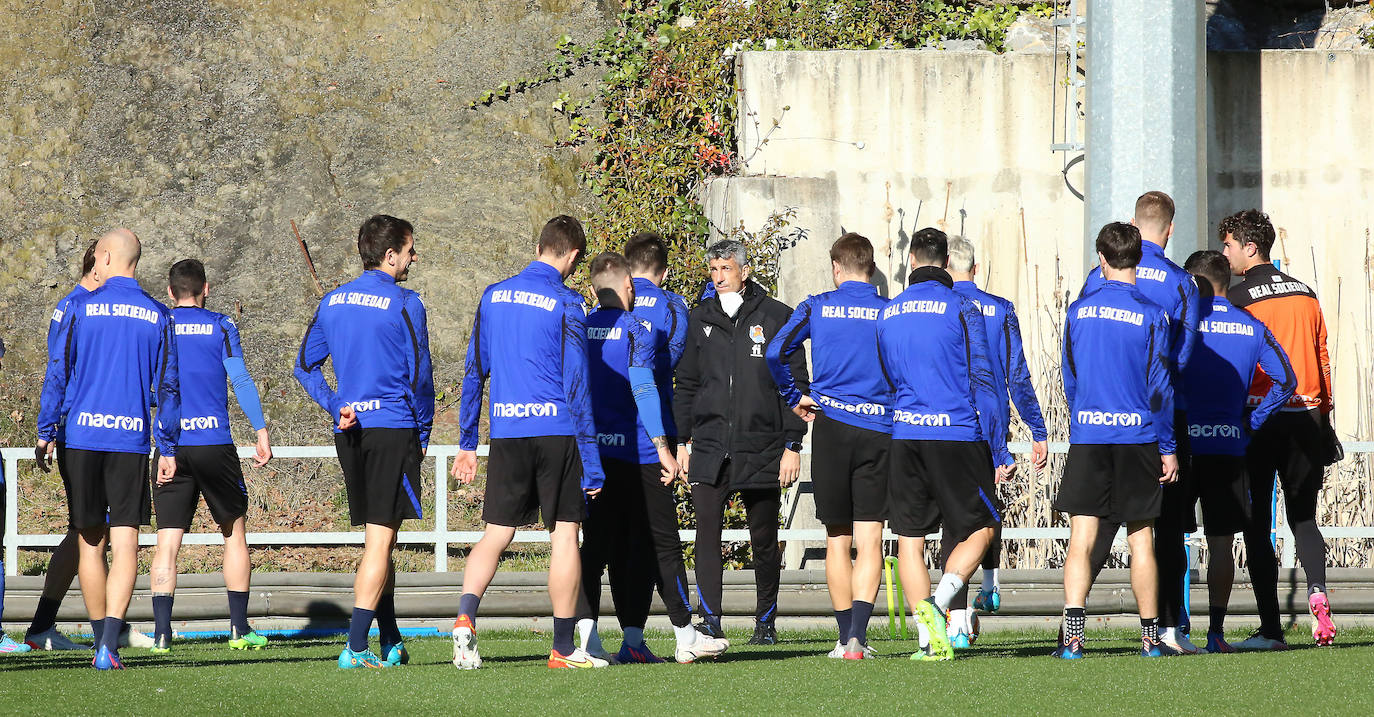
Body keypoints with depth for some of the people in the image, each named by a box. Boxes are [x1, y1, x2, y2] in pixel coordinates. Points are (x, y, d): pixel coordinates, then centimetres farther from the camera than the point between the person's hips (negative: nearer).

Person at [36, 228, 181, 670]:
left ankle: (101, 638, 20)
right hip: (132, 440, 0)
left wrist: (45, 434, 7)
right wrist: (168, 447, 9)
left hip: (82, 435, 0)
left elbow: (57, 373, 0)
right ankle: (110, 643, -20)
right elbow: (167, 386, 4)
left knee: (90, 542, 13)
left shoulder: (82, 308, 0)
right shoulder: (157, 316, 4)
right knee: (125, 544, -4)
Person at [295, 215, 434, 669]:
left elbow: (306, 366, 14)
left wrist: (337, 407, 7)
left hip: (349, 430, 6)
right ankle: (356, 647, -14)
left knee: (378, 536, 16)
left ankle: (391, 642, 21)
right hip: (392, 428, -6)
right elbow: (419, 375, -7)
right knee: (381, 538, -6)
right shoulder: (403, 304, -8)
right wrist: (422, 433, 4)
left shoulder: (333, 302, 12)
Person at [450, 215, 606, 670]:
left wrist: (466, 442, 17)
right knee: (564, 532, 3)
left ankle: (465, 618, -14)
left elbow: (474, 372, 11)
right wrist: (591, 462, -6)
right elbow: (576, 385, -9)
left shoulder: (493, 296, 8)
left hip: (505, 431, 4)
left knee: (497, 532, 9)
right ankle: (564, 648, 6)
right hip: (556, 430, -4)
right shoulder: (566, 304, -7)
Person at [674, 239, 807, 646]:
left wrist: (792, 445, -4)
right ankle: (710, 622, -11)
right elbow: (686, 384, 17)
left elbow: (796, 384, 2)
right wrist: (682, 441, 9)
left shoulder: (776, 318, 2)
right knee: (707, 534, -10)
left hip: (762, 450, -2)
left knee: (764, 540, 7)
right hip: (709, 446, 2)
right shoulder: (701, 319, 11)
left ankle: (766, 622, 19)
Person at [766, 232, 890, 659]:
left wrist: (794, 397, 10)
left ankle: (845, 636, 14)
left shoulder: (818, 307, 3)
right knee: (869, 540, -3)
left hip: (831, 424, 1)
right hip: (879, 429, -1)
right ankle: (858, 637, -17)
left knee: (837, 540, 12)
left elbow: (776, 352, -4)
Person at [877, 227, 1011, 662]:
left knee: (909, 539, 7)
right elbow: (983, 382, -6)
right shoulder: (961, 310, -4)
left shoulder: (887, 315, 9)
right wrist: (999, 453, -3)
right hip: (957, 436, -4)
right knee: (982, 526, 9)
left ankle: (929, 640, -1)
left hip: (905, 436, 4)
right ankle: (939, 602, -14)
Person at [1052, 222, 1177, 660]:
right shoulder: (1151, 316, -4)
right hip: (1137, 438, -1)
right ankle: (1150, 636, 13)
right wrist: (1167, 449, 3)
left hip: (1086, 438, 1)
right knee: (1141, 540, 8)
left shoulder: (1079, 311, 4)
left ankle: (1073, 635, -17)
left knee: (1081, 539, -3)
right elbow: (1160, 387, -3)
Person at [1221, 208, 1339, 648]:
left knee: (1257, 526, 1)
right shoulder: (1305, 295, 12)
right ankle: (1317, 590, -16)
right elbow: (1322, 359, 14)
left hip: (1259, 417, -5)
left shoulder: (1238, 298, -6)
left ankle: (1270, 629, -4)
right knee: (1303, 517, 13)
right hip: (1306, 415, 5)